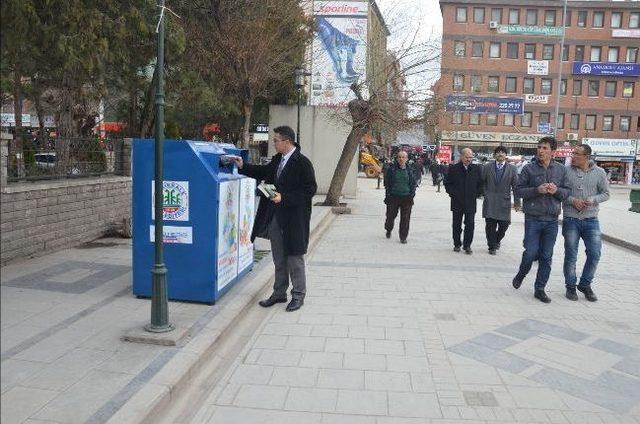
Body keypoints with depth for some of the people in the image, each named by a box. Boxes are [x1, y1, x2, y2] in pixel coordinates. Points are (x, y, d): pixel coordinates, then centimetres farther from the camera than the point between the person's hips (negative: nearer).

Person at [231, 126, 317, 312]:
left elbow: (310, 189, -17)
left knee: (294, 257, 4)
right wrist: (243, 167, 18)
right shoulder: (277, 159, 9)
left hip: (293, 219, -8)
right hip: (274, 218, 8)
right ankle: (279, 293, 29)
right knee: (279, 258, 17)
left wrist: (284, 198, -20)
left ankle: (298, 295, 18)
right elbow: (263, 172, 26)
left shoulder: (302, 163, -14)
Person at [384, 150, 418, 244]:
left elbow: (414, 183, 13)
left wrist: (412, 194, 0)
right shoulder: (391, 169, 1)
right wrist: (388, 194, -4)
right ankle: (388, 230, 39)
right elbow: (386, 182, 4)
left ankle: (403, 237, 10)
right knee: (391, 216, 9)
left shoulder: (410, 170, 6)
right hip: (393, 197, 0)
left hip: (407, 197, 1)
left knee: (405, 218, -1)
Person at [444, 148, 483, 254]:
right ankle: (457, 244, 20)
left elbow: (481, 184, 11)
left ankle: (467, 245, 8)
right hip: (457, 202, 0)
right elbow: (447, 183, 6)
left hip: (471, 202, 0)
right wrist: (452, 194, -3)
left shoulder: (476, 169, 5)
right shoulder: (453, 169, 1)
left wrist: (477, 194, 2)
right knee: (456, 224, 8)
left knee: (470, 224, -3)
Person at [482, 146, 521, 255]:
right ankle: (492, 246, 14)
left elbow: (515, 186, 4)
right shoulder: (487, 167, 5)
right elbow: (482, 182, 8)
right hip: (490, 202, 0)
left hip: (504, 202, 0)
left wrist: (517, 202, 2)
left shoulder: (512, 169, 5)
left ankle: (496, 240, 29)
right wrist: (484, 194, 2)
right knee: (490, 226, 0)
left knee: (504, 225, 1)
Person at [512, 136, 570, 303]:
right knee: (531, 253, -2)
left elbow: (567, 192, 10)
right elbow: (518, 190, -2)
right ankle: (521, 274, 29)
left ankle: (540, 289, 17)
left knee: (546, 257, 6)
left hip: (552, 220, 3)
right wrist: (537, 190, -17)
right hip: (533, 219, -2)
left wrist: (556, 190, -11)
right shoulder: (529, 168, -2)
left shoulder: (561, 169, 6)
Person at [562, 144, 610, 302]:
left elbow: (605, 193, 7)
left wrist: (593, 200, -12)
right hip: (570, 220, -1)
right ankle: (570, 287, 20)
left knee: (594, 254, 1)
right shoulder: (566, 171, -3)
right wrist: (572, 200, -15)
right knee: (571, 255, 4)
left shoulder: (599, 172, 2)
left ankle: (585, 285, 22)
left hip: (591, 220, 2)